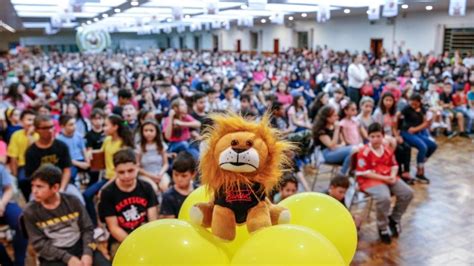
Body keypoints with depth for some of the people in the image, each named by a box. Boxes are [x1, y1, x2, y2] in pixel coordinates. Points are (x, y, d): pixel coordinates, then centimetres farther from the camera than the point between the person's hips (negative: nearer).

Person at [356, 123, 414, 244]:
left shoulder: (387, 149, 7)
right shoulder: (364, 152, -14)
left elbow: (394, 165, 16)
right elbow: (363, 172, -17)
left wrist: (393, 176, -8)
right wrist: (383, 178, -19)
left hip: (388, 178, 7)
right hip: (370, 180, -7)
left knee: (408, 193, -7)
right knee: (384, 198, -33)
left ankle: (394, 219, 15)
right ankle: (382, 227, -6)